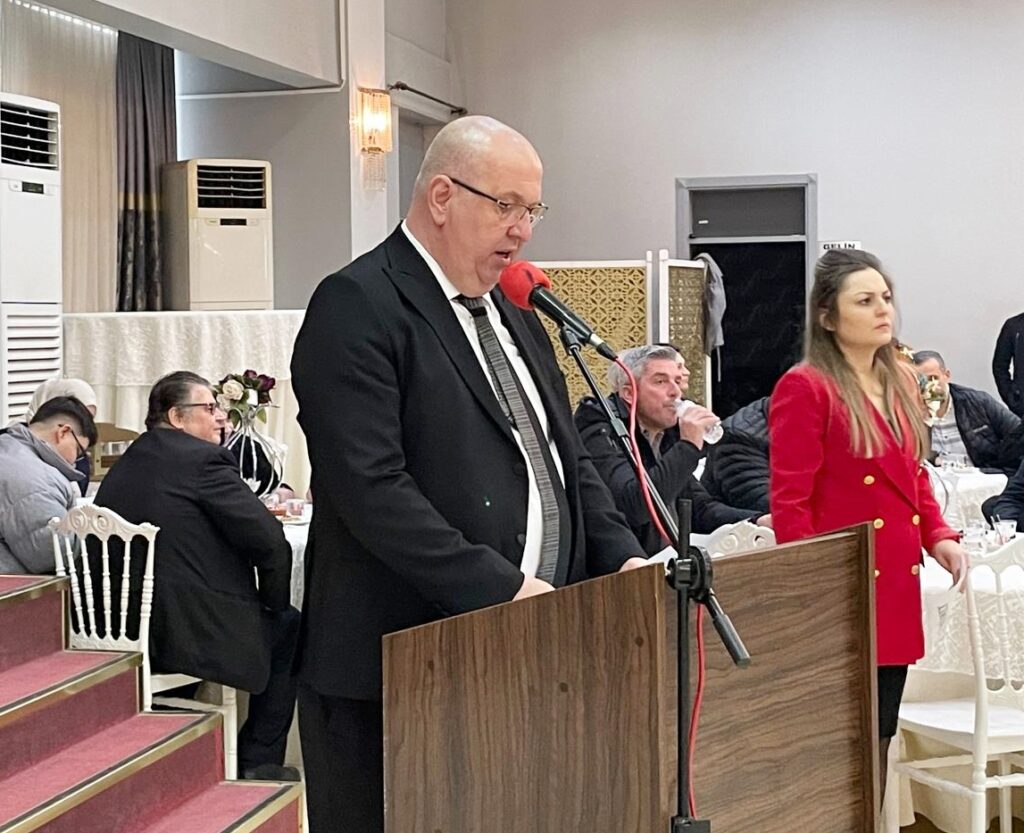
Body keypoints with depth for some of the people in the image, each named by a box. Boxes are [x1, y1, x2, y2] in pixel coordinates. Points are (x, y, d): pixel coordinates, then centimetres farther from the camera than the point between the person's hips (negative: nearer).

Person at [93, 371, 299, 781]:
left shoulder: (124, 464, 11)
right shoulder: (203, 459, -12)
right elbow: (269, 541, -16)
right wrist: (275, 603, 1)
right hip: (190, 635, -8)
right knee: (288, 625, 16)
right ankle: (258, 762, 20)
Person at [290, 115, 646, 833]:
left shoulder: (515, 319, 18)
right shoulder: (357, 308, -10)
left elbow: (567, 459, 20)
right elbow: (370, 487, -19)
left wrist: (622, 557, 3)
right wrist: (500, 588, -21)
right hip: (400, 668, -7)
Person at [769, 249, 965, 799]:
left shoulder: (900, 382, 13)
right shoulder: (804, 388, -11)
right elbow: (789, 503, -12)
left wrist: (937, 534, 6)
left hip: (896, 586, 8)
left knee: (879, 735, 13)